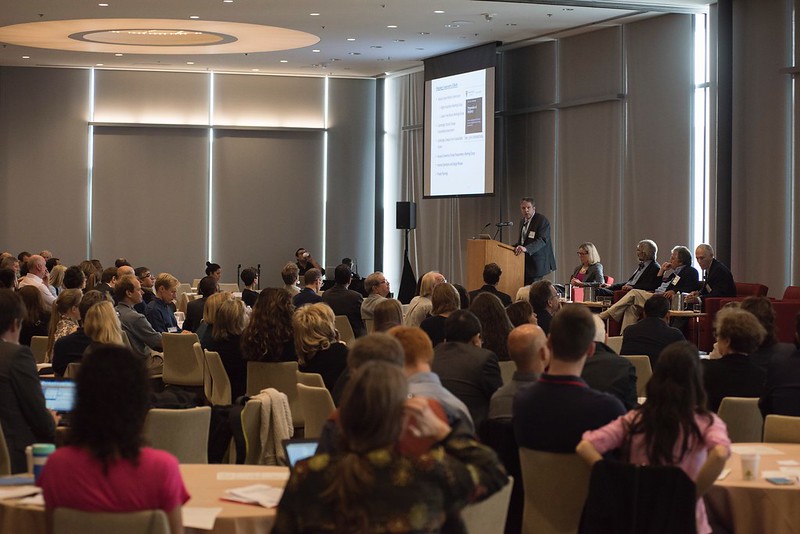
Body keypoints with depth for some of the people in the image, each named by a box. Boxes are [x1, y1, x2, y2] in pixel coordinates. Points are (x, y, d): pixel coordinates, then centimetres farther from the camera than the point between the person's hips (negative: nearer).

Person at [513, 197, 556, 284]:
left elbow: (542, 240, -22)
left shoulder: (542, 220, -10)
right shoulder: (522, 222, 17)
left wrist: (526, 248, -36)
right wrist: (514, 247, 3)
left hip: (536, 263, -8)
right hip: (525, 263, 8)